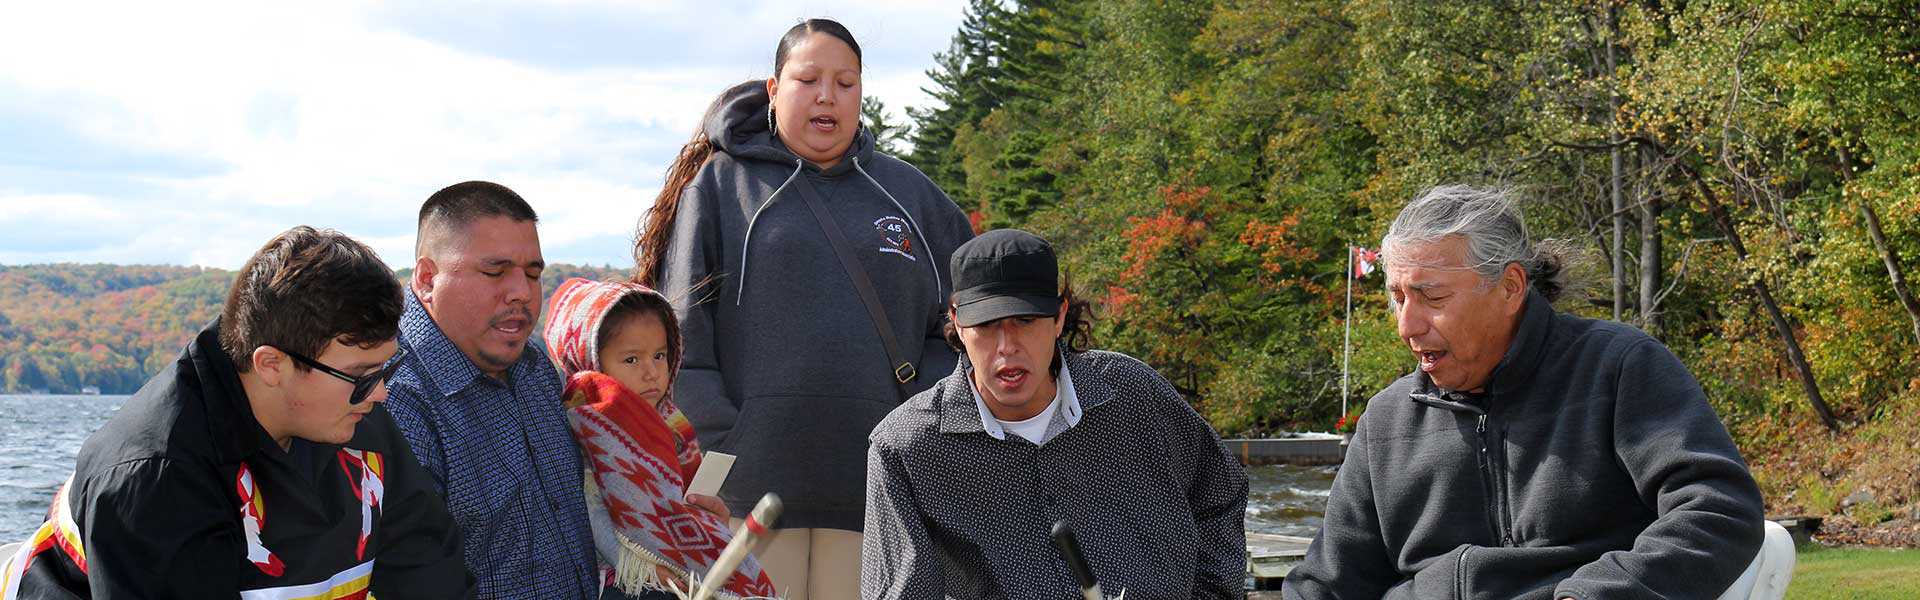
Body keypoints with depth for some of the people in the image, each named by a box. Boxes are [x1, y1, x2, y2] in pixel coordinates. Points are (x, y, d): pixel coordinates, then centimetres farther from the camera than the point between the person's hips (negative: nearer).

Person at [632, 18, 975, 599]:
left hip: (871, 488, 3)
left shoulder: (907, 192, 17)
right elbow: (680, 337, 1)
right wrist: (719, 448, -9)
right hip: (751, 484, -3)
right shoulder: (720, 185, 7)